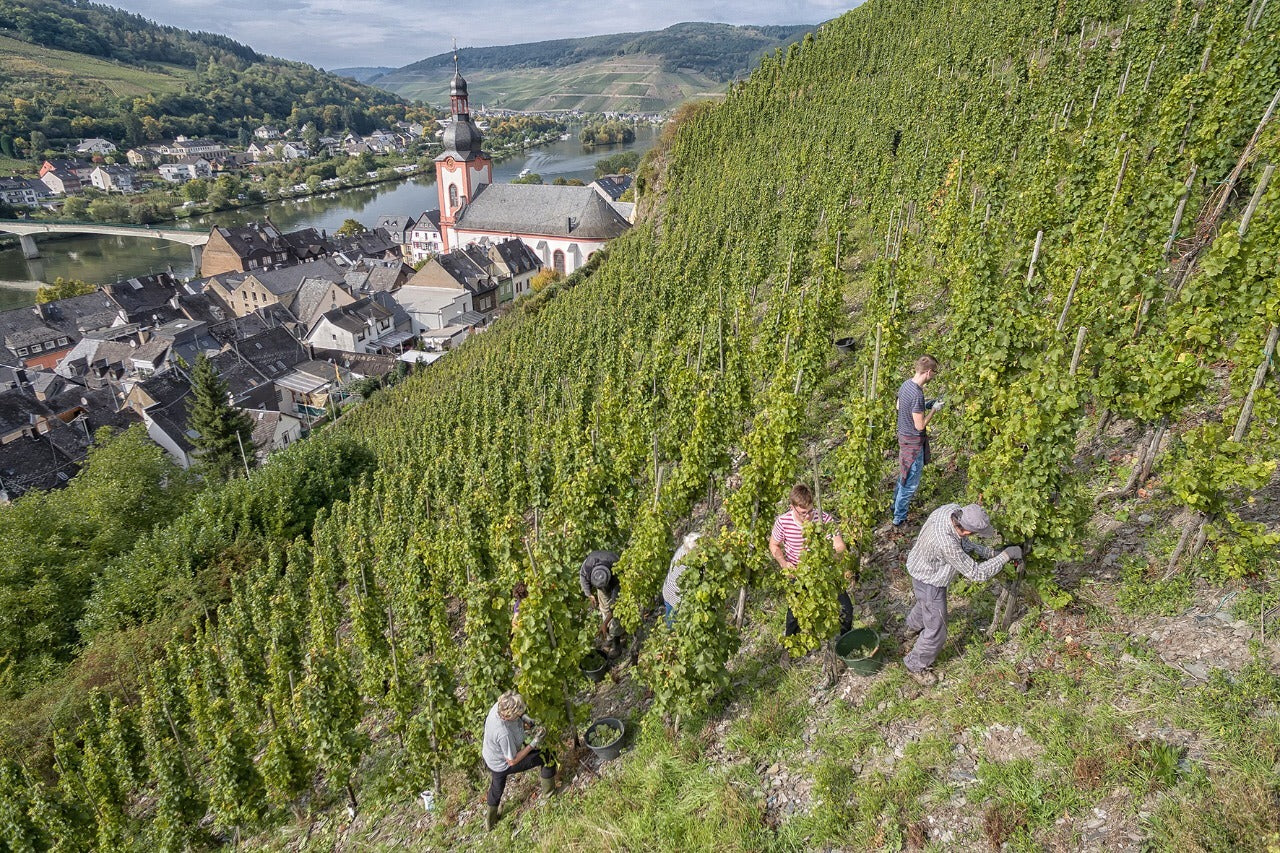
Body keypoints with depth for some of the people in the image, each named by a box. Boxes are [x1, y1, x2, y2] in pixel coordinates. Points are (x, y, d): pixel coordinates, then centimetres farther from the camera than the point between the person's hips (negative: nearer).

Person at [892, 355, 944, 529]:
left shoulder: (906, 384, -2)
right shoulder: (917, 394, -30)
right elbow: (920, 425, -26)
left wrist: (925, 405, 11)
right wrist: (934, 409, -14)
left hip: (903, 436, 9)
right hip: (914, 442, -9)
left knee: (904, 474, 27)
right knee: (910, 483, 4)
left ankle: (897, 503, 45)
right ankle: (899, 520, 15)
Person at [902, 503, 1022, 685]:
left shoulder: (954, 509, -23)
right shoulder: (946, 544, -46)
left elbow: (962, 541, -2)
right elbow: (977, 573, -33)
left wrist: (989, 552, -10)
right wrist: (1005, 555, -26)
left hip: (922, 567, 9)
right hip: (930, 583, -9)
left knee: (925, 602, 39)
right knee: (936, 632, 9)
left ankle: (913, 625, 70)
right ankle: (916, 666, 32)